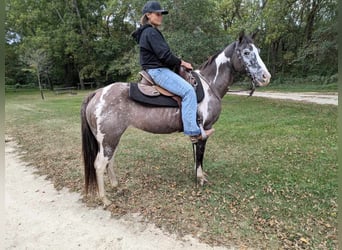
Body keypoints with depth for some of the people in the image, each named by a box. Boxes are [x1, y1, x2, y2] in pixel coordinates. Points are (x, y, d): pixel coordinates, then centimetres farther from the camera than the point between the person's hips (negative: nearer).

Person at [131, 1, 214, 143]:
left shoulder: (149, 32, 21)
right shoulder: (151, 32, -12)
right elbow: (164, 55, -19)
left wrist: (178, 63, 13)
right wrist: (182, 63, -7)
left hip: (156, 70, 11)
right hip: (157, 71, -11)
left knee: (187, 90, 17)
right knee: (188, 91, -22)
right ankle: (193, 132, -23)